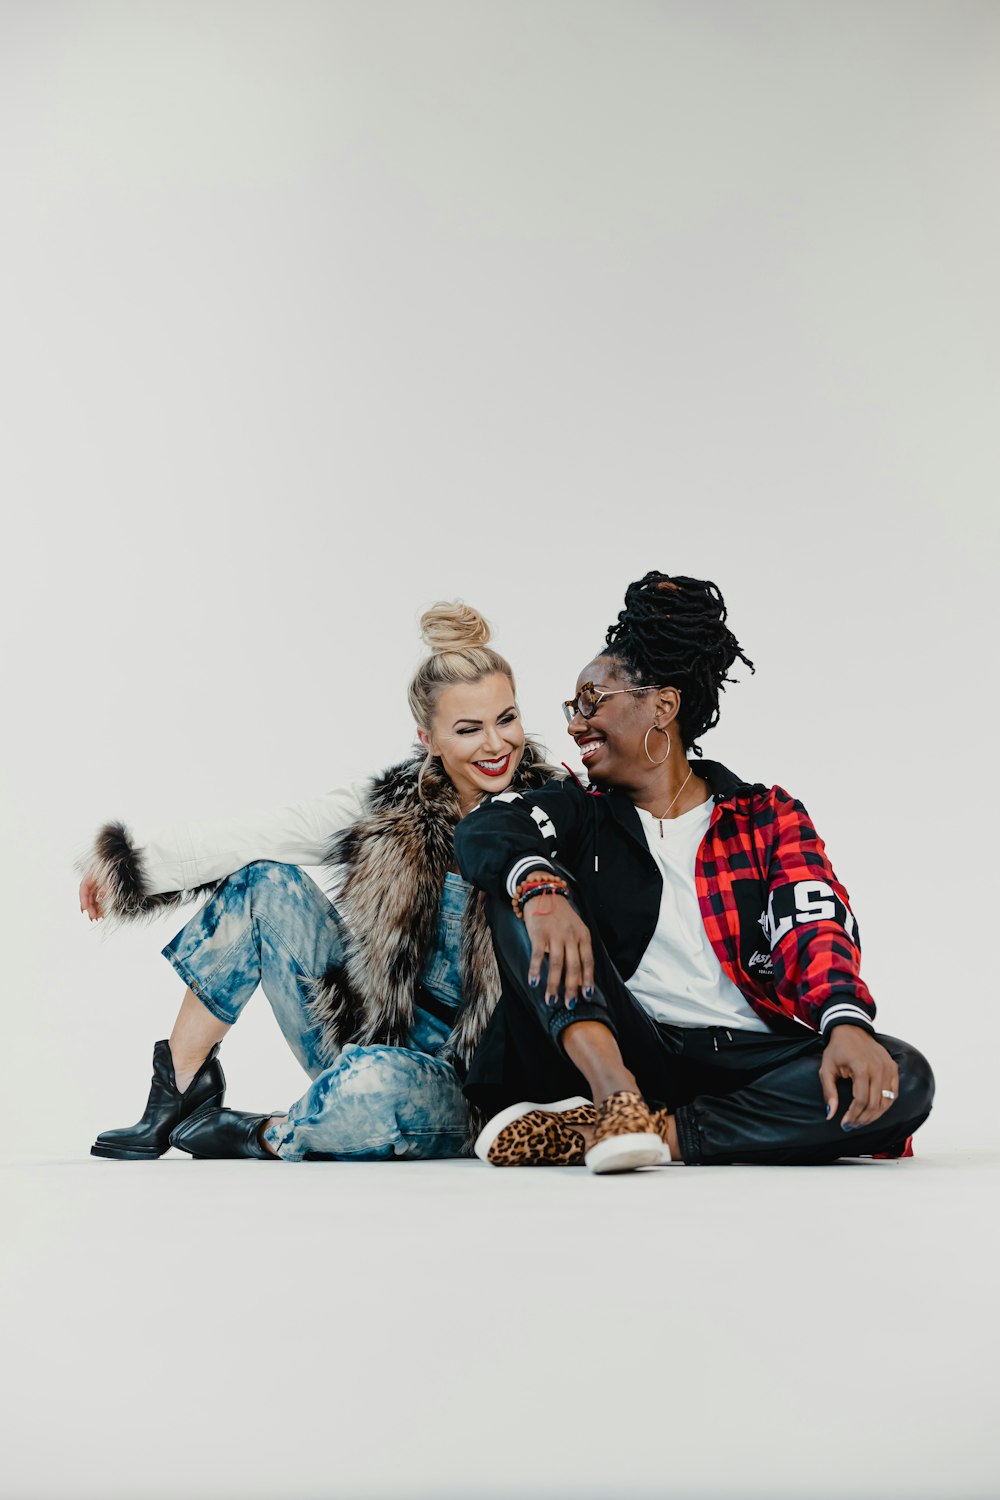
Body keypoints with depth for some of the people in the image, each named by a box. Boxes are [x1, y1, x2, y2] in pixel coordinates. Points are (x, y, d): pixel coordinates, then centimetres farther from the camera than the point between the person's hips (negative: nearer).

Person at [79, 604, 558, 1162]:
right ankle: (184, 1089, 0)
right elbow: (257, 835, -3)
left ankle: (269, 1136, -6)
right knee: (265, 881, -11)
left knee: (378, 1079, -39)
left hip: (465, 1087, -4)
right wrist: (135, 861, -5)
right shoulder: (391, 808, -3)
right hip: (365, 1034, 4)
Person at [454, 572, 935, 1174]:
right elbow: (485, 829, -6)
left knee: (903, 1079, -28)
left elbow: (815, 931, -3)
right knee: (521, 888, -15)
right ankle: (617, 1097, -34)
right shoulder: (580, 811, 15)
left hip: (746, 1061, 0)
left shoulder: (768, 815, 14)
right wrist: (540, 889, -30)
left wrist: (847, 1023, -24)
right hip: (625, 1051, 0)